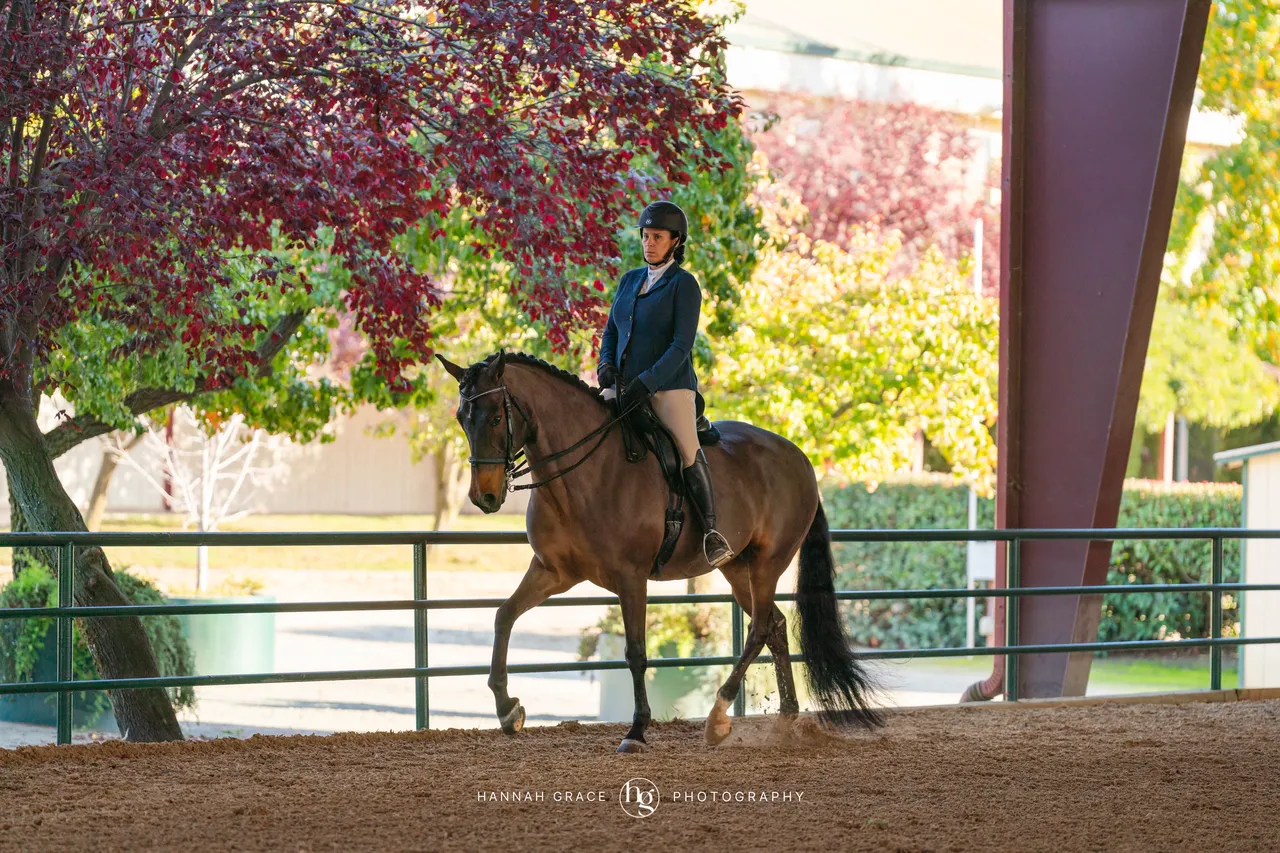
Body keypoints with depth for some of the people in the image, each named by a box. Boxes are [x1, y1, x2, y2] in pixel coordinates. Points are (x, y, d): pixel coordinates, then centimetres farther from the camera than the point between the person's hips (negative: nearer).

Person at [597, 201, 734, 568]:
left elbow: (681, 346, -13)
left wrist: (646, 383, -22)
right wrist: (606, 366, -3)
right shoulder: (630, 281, 14)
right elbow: (611, 333, 18)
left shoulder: (684, 285, -5)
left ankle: (712, 531, -20)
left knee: (687, 451, -22)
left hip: (669, 386, -6)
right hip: (622, 387, 6)